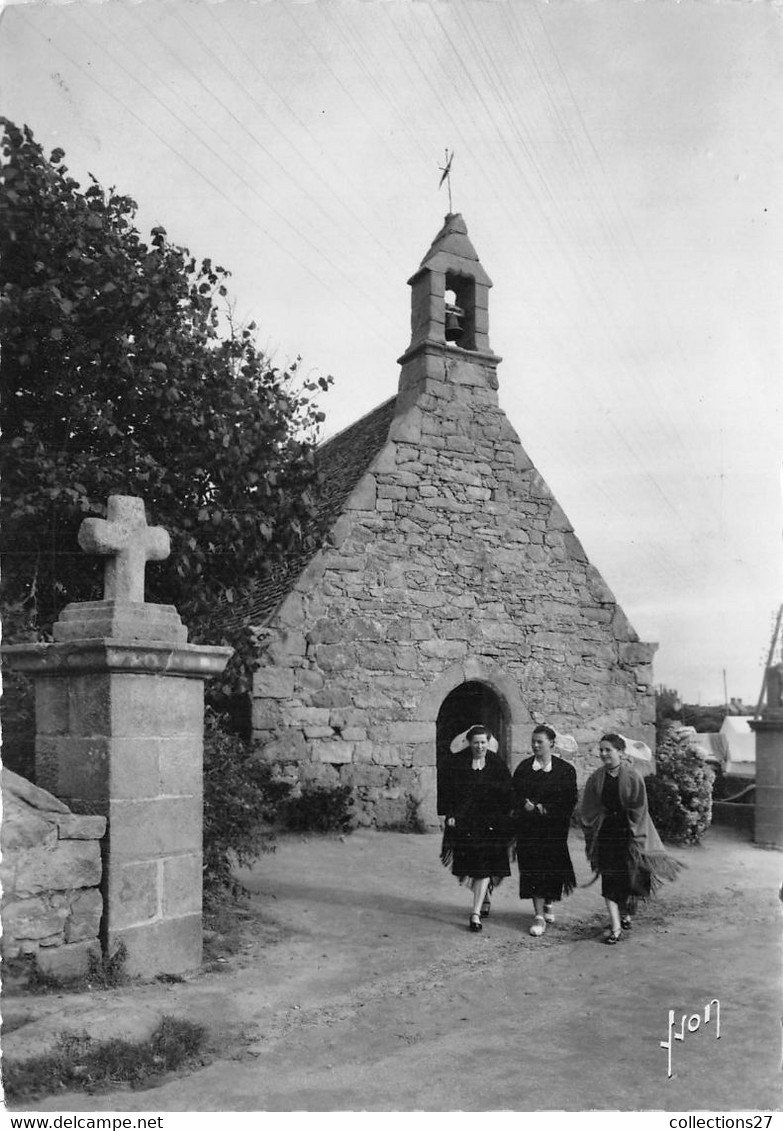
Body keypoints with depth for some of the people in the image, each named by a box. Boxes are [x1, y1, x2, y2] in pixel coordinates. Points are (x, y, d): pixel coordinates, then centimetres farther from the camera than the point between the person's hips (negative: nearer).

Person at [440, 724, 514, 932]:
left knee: (484, 868, -8)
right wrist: (450, 815, -4)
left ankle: (476, 913, -4)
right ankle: (484, 897, 36)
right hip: (463, 822, 2)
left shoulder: (497, 764, 0)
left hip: (490, 823, -2)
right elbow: (449, 791, 3)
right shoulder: (458, 763, 1)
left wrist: (502, 817, -5)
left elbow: (507, 795, 2)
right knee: (467, 867, 9)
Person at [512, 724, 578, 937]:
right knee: (533, 869, -4)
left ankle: (548, 903, 32)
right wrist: (525, 804, -14)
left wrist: (544, 808, -13)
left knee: (552, 868, 5)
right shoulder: (523, 768, 5)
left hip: (554, 827, -1)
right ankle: (539, 916, 0)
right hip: (528, 827, 1)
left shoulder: (565, 770, -1)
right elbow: (514, 795, 5)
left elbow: (570, 800, -4)